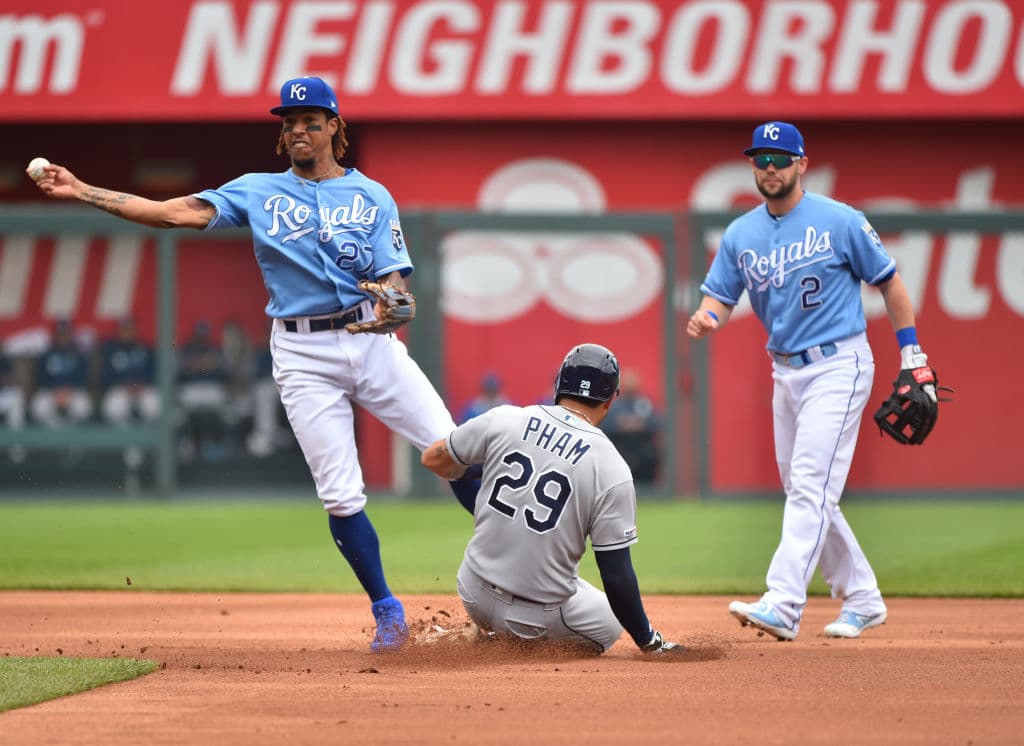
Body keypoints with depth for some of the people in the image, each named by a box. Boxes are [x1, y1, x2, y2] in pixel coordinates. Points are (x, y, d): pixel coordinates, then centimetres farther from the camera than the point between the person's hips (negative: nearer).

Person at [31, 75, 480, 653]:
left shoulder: (372, 196, 7)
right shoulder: (258, 192, 9)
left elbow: (395, 276, -1)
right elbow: (177, 213, -1)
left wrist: (392, 305, -27)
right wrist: (83, 192, -9)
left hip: (371, 340, 0)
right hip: (303, 356, 0)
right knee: (340, 495, -5)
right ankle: (387, 612, 8)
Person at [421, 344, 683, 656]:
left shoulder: (504, 420, -6)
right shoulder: (612, 471, -15)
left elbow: (434, 459, 8)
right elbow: (617, 577, -15)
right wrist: (651, 644, -3)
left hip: (475, 597, 4)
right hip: (541, 616, -4)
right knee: (613, 621, 24)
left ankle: (500, 639, 20)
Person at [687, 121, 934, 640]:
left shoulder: (839, 222, -8)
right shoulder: (740, 235, 6)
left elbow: (888, 282, -1)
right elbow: (719, 297, 3)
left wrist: (911, 354, -2)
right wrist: (705, 319, -22)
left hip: (838, 366, -7)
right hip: (786, 372, 7)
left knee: (811, 484, -17)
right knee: (801, 491, 11)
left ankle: (782, 605, -27)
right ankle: (862, 598, 24)